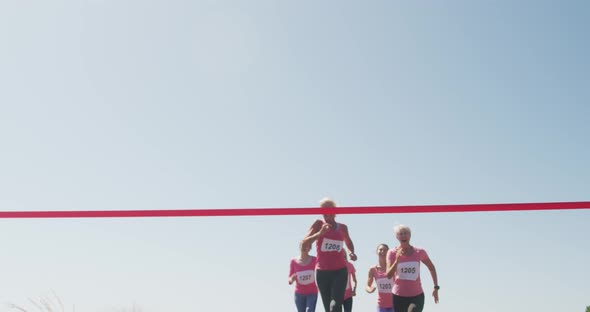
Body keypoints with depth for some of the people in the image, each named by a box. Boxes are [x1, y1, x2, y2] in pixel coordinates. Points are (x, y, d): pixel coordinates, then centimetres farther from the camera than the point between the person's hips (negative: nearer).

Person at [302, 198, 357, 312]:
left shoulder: (342, 227, 8)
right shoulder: (319, 224, 0)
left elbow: (349, 243, 27)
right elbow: (304, 242, -9)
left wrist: (352, 253, 5)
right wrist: (320, 233, -22)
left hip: (340, 271, 0)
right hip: (322, 271, 0)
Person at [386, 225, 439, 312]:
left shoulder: (419, 252, -2)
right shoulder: (392, 253, -5)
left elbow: (431, 268, 14)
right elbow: (389, 275, -13)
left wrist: (436, 287, 10)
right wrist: (397, 260, -26)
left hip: (417, 296, 0)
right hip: (399, 296, 1)